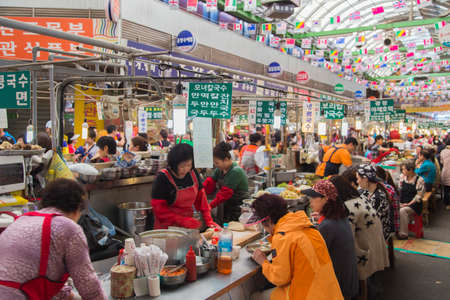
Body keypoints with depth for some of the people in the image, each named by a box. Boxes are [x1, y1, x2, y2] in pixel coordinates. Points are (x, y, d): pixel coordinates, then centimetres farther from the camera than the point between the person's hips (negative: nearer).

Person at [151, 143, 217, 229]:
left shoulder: (193, 173, 0)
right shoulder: (163, 178, -14)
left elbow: (201, 197, 8)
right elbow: (159, 208, -13)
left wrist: (208, 220, 0)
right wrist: (181, 221, -20)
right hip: (167, 228, -3)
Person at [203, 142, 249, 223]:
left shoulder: (236, 171, -20)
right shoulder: (220, 170, 5)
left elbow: (225, 193, -24)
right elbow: (210, 183, -1)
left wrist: (210, 206, -25)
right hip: (227, 206, 7)